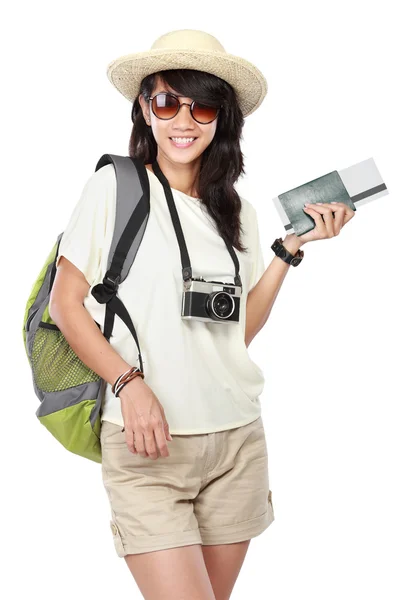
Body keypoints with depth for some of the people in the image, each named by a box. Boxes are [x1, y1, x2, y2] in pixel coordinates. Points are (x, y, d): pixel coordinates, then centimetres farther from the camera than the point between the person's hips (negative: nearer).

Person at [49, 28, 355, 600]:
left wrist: (292, 246, 5)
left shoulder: (238, 211, 12)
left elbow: (241, 328, 11)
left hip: (237, 440, 5)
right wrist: (130, 384, -16)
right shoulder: (115, 185, -2)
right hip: (147, 443, -5)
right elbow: (65, 304, -4)